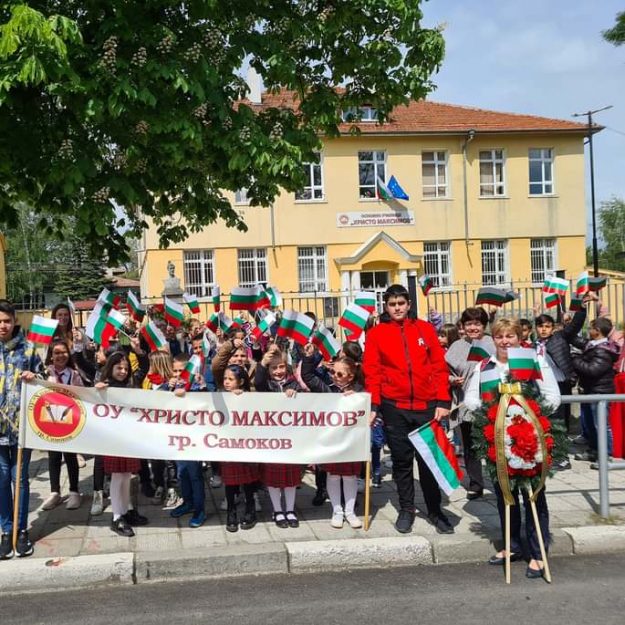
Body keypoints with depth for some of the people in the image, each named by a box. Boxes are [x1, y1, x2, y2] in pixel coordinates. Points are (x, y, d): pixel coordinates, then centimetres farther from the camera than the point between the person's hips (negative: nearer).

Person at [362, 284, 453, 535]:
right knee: (401, 460, 8)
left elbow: (439, 366, 3)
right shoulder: (376, 334, 2)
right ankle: (406, 509, 22)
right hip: (394, 407, 0)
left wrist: (443, 401, -3)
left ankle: (435, 510, 19)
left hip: (427, 405, 1)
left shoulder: (425, 329, 5)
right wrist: (373, 405, -8)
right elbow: (371, 372, 0)